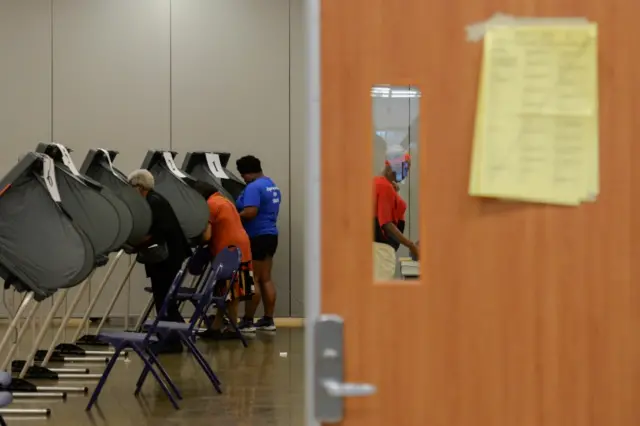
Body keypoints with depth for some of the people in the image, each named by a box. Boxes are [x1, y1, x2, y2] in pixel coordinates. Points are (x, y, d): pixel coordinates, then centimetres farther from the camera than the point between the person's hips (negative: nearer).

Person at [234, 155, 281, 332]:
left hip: (257, 237, -10)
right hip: (270, 235, 10)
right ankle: (268, 320, 14)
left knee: (252, 279, -4)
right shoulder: (273, 185, 14)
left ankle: (248, 321, 0)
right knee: (266, 279, 11)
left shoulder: (254, 187, -17)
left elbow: (250, 213, -26)